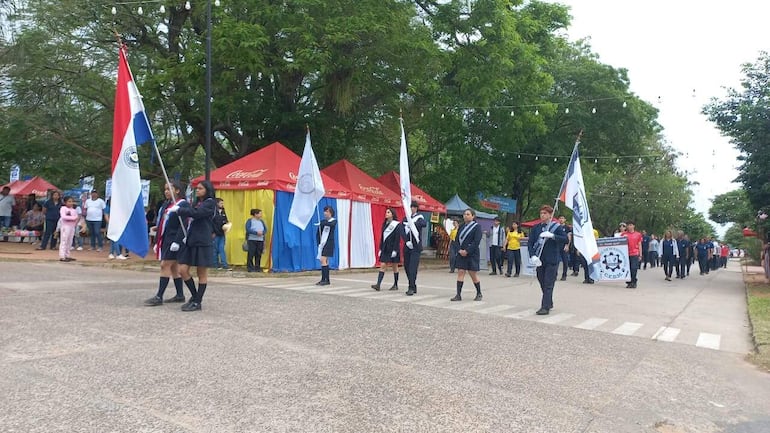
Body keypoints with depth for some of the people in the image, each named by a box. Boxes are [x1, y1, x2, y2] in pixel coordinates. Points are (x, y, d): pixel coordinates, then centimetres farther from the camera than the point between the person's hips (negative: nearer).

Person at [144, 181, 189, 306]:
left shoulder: (183, 204, -10)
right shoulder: (166, 204, 17)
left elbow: (183, 225, -17)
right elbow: (161, 224, 20)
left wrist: (177, 242, -23)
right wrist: (157, 242, 19)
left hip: (173, 241, -9)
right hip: (165, 240, 9)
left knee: (165, 265, -10)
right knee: (174, 267, 11)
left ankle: (159, 297, -7)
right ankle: (180, 295, 18)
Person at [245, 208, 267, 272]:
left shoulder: (261, 221, 15)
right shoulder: (249, 221, 0)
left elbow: (265, 229, 10)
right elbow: (248, 229, -12)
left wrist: (262, 232, -12)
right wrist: (256, 232, -20)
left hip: (260, 240, 4)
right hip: (252, 240, -4)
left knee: (258, 254, 4)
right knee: (251, 254, -5)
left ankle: (257, 267, 12)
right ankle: (250, 267, 1)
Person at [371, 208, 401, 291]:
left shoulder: (397, 225, -7)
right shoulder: (385, 224, 11)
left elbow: (397, 238, -12)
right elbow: (382, 237, 13)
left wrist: (395, 250, -17)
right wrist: (380, 249, 10)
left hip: (393, 248, -5)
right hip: (385, 249, 5)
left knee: (394, 267, 5)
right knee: (382, 266, -3)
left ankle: (395, 285, 15)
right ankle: (378, 285, -10)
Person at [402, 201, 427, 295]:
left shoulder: (420, 218, -2)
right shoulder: (405, 218, 10)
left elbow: (424, 224, -26)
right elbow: (402, 232, 0)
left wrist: (412, 224, -39)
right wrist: (407, 241, -14)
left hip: (416, 247, -5)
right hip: (407, 247, 5)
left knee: (413, 267, -12)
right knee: (407, 267, 9)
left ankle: (411, 288, -10)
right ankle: (413, 287, 22)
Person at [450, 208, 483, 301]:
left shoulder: (477, 226, -5)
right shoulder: (461, 226, 11)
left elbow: (477, 241, -13)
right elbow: (457, 239, 10)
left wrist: (467, 251, -18)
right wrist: (459, 250, -7)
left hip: (472, 254, -5)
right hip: (461, 253, 5)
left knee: (473, 274, 2)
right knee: (460, 272, -1)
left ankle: (479, 294, 20)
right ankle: (458, 295, 0)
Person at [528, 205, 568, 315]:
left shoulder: (557, 227, -2)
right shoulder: (535, 228, 9)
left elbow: (565, 239, -12)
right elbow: (531, 243, 4)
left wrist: (552, 236, -25)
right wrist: (533, 256, -11)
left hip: (552, 261, -5)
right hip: (539, 260, 5)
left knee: (548, 285, -7)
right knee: (542, 284, 13)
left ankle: (545, 307, -6)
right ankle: (549, 304, 29)